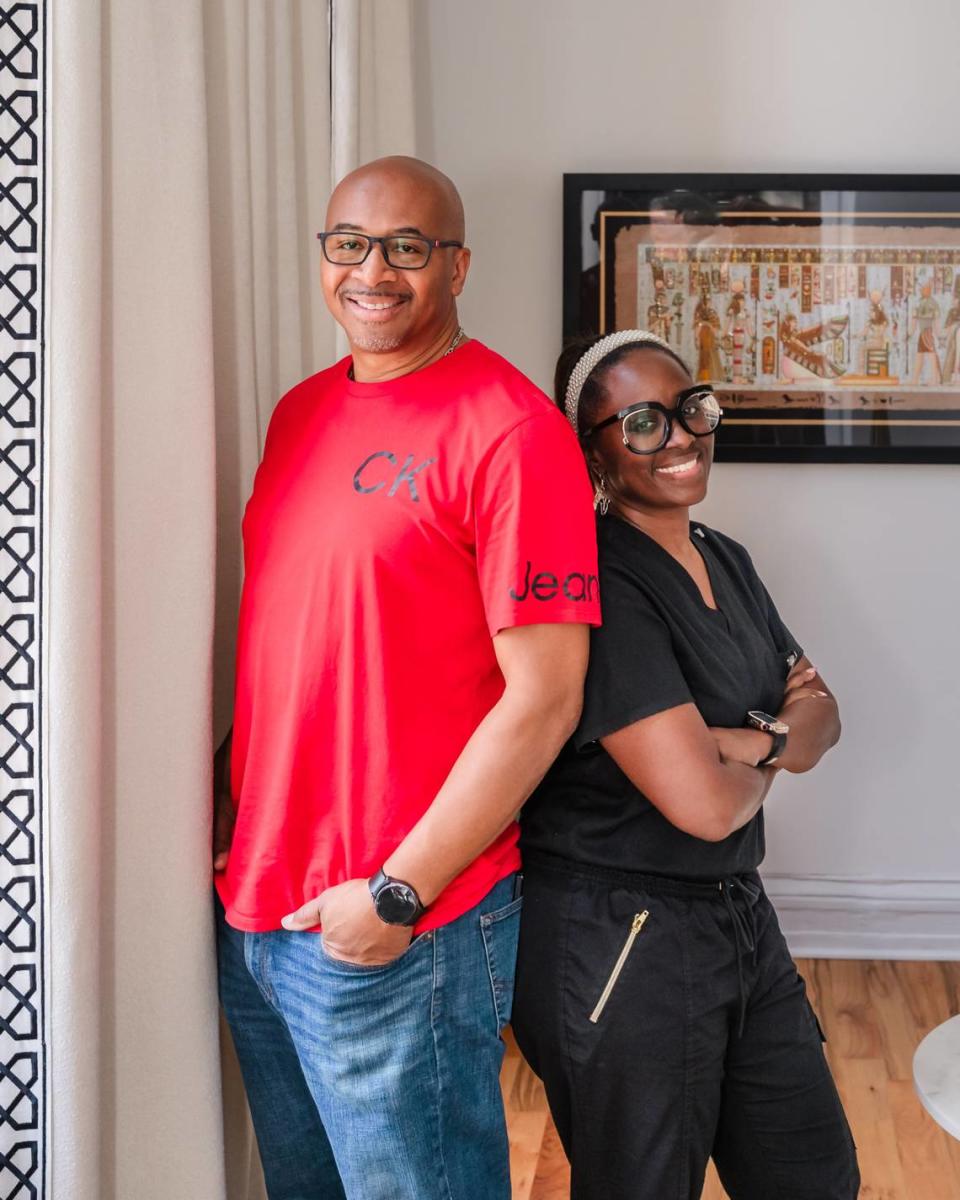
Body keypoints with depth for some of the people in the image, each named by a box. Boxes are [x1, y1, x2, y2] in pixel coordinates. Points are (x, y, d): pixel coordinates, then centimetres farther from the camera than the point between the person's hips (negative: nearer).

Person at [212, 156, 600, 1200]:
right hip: (253, 911, 7)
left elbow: (543, 699, -18)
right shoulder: (302, 412, 9)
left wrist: (400, 893, -18)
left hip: (400, 926, -7)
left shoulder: (509, 430, -15)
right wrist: (228, 797, 10)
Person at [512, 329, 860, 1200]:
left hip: (738, 916, 9)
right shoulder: (600, 584, -21)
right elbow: (706, 804, -25)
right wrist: (770, 759, -4)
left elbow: (821, 715, 8)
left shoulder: (724, 560, 7)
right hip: (617, 943, -8)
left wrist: (749, 738, -14)